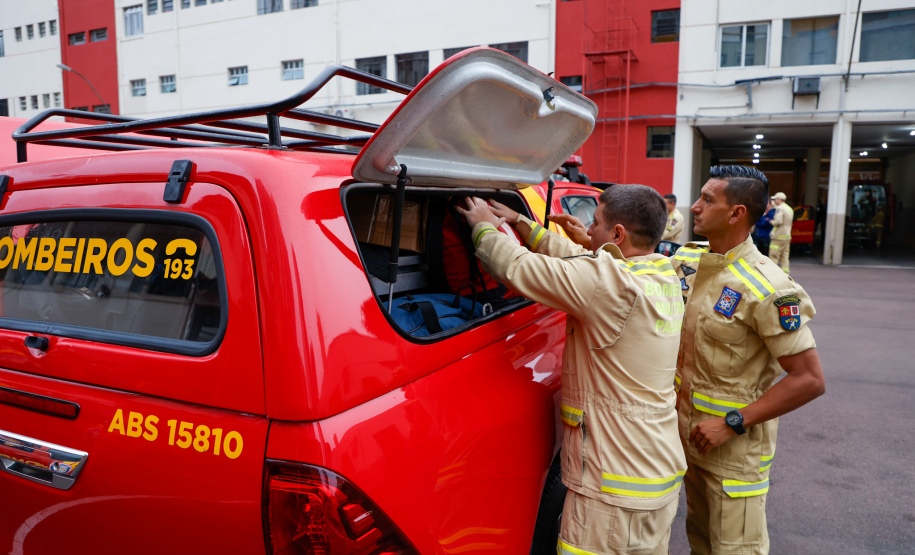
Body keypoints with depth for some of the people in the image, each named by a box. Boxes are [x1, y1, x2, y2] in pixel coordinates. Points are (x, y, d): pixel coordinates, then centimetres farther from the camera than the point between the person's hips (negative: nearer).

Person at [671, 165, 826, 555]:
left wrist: (733, 423, -22)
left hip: (735, 448, -6)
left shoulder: (766, 289, -24)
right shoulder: (687, 260, -2)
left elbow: (809, 380, -23)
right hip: (689, 432, 7)